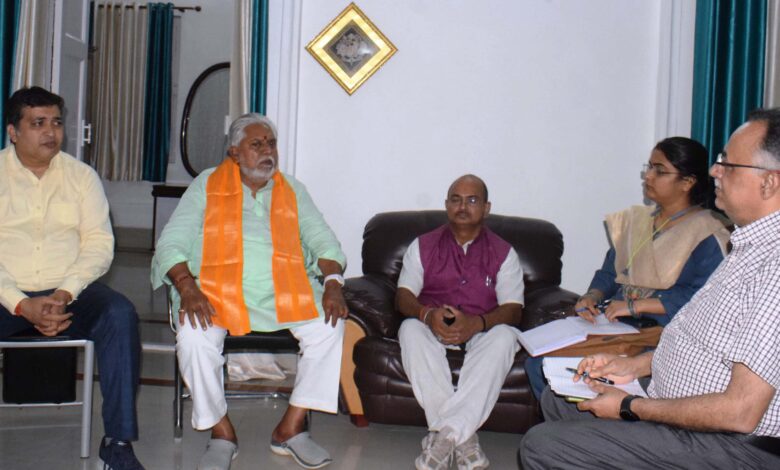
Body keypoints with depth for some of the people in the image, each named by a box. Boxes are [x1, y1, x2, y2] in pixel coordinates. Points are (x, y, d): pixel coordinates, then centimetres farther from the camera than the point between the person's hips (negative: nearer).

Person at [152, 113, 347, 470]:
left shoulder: (292, 190, 19)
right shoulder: (207, 186, 10)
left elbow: (324, 241, 13)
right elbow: (170, 243, 2)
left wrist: (332, 283, -8)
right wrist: (187, 288, -17)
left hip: (286, 290, 2)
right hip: (218, 290, -2)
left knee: (329, 326, -23)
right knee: (194, 336, -32)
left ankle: (290, 428, -12)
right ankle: (221, 432, -11)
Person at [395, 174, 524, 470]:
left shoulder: (503, 253, 9)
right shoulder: (423, 246, 13)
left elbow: (513, 309, -2)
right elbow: (403, 296, 3)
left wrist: (476, 323, -24)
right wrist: (427, 315, -21)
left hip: (482, 331, 0)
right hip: (432, 329, 1)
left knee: (504, 336, -34)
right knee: (410, 329, -34)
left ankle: (444, 433, -41)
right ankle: (463, 438, -38)